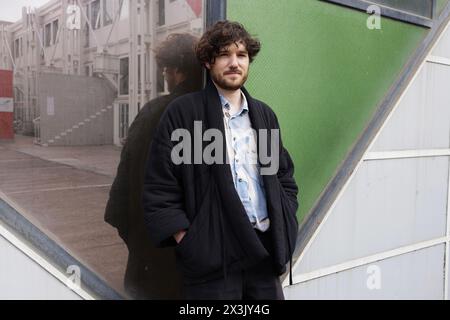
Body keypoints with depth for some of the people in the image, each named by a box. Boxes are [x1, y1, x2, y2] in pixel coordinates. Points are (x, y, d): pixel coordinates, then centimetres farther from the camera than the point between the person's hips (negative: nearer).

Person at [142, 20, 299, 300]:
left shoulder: (264, 115, 12)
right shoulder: (182, 113, -4)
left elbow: (285, 178, 17)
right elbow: (159, 191, -7)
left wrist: (283, 233, 7)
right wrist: (190, 245, -11)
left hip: (265, 251, 5)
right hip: (213, 255, -4)